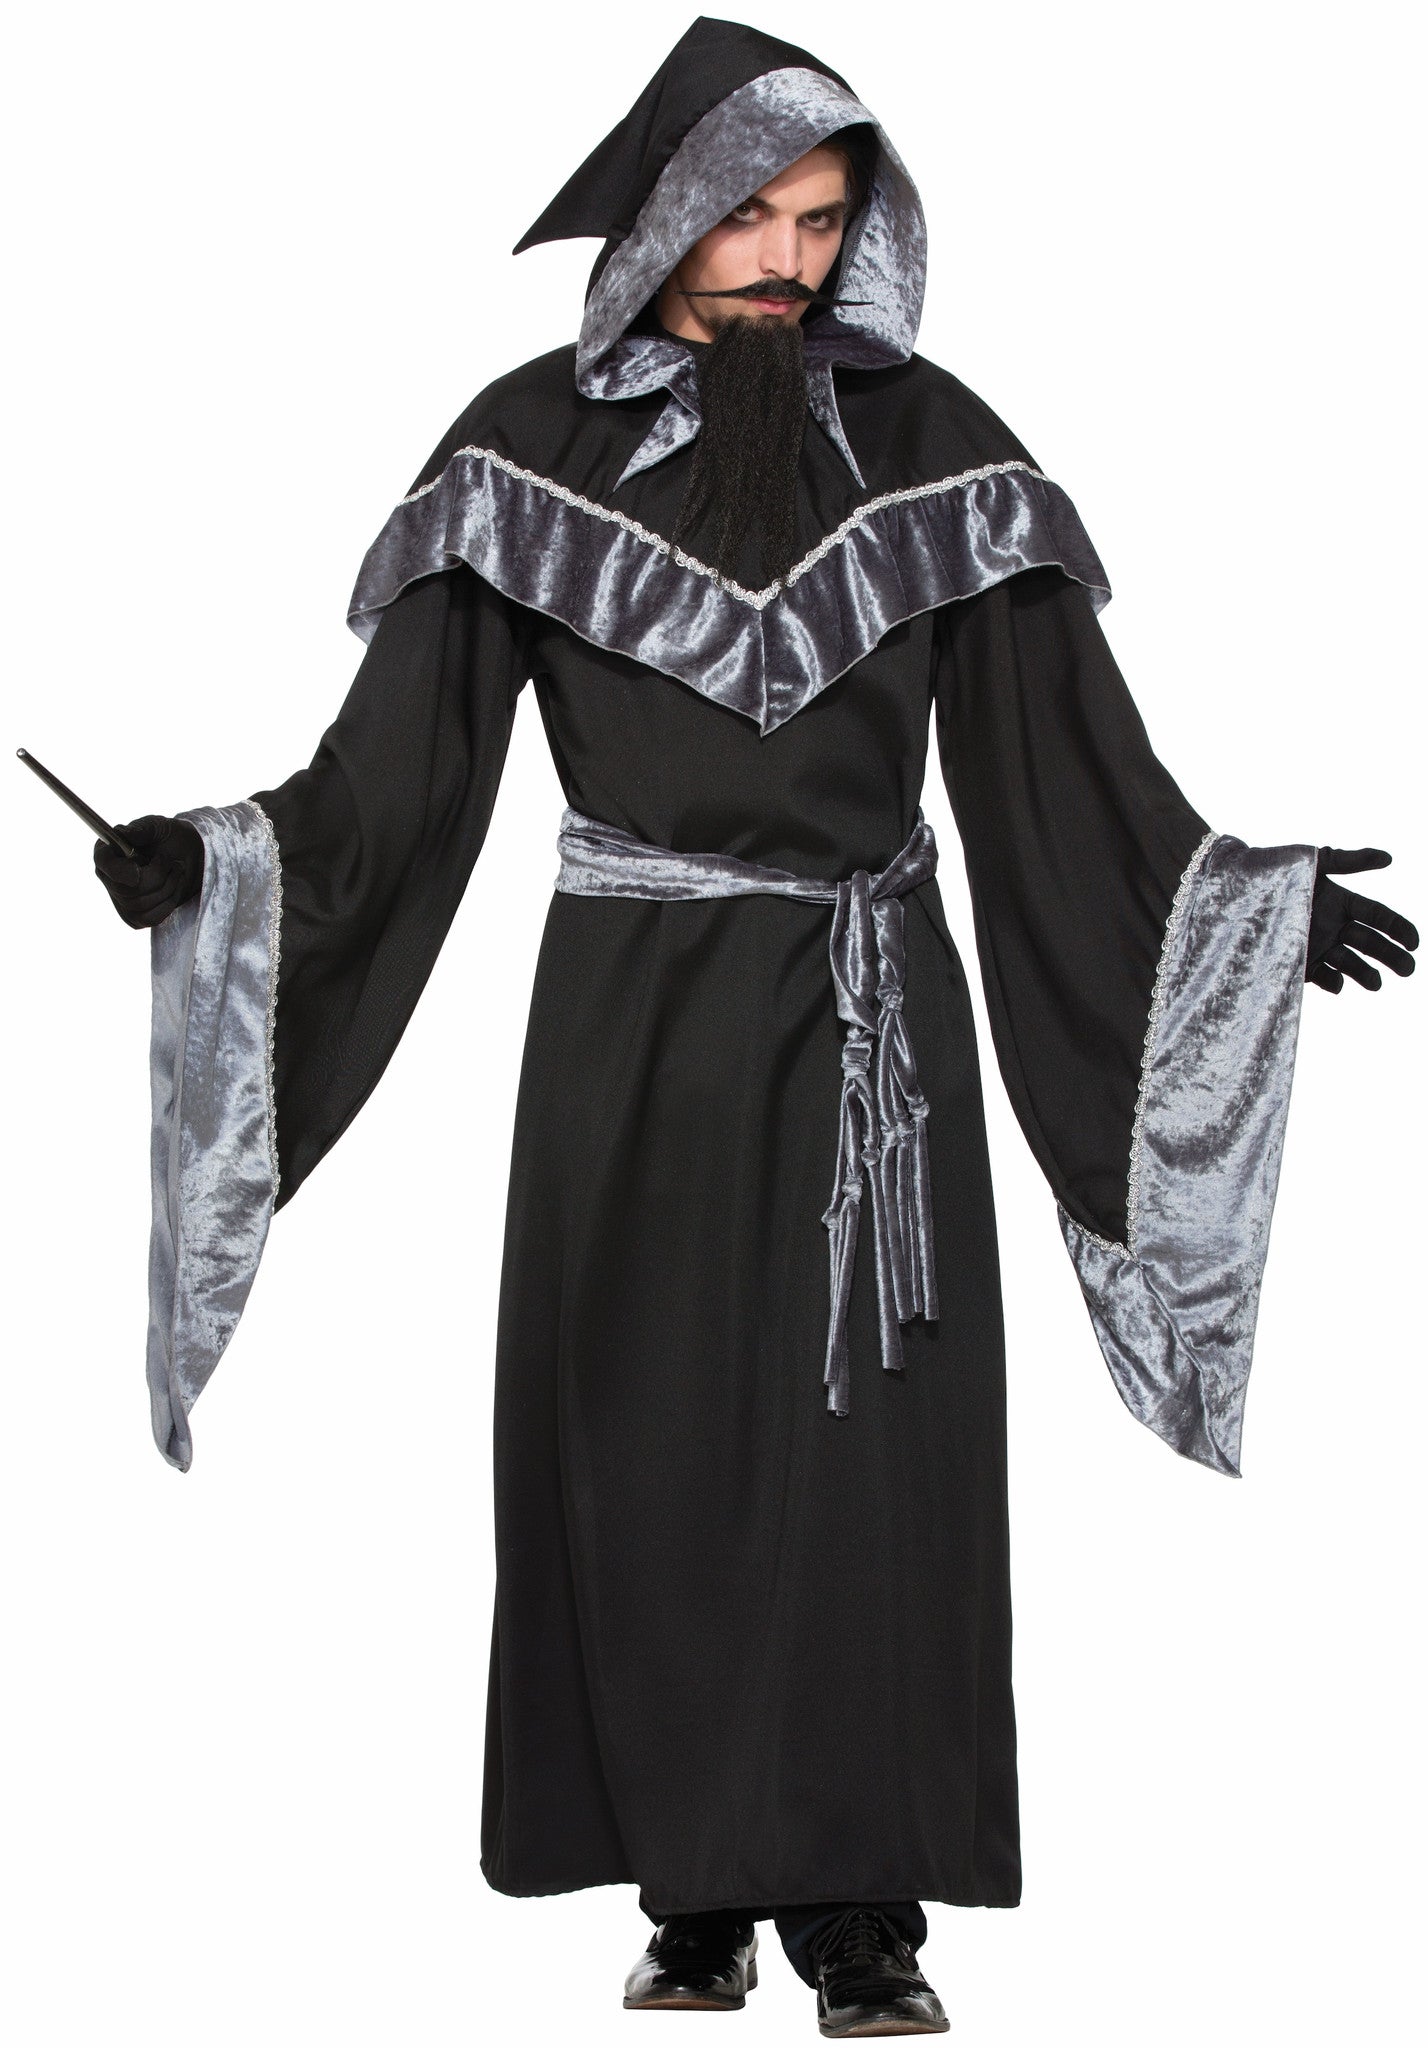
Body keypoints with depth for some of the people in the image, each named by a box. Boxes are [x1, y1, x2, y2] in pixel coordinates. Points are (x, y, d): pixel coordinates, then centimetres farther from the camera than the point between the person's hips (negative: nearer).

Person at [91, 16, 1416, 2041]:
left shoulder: (927, 437, 3)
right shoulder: (535, 441, 0)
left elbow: (1063, 750, 3)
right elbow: (407, 750, -5)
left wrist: (1247, 890, -4)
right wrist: (221, 854, -19)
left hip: (867, 1020, 0)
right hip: (636, 1023, 0)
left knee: (869, 1457, -3)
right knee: (652, 1456, 2)